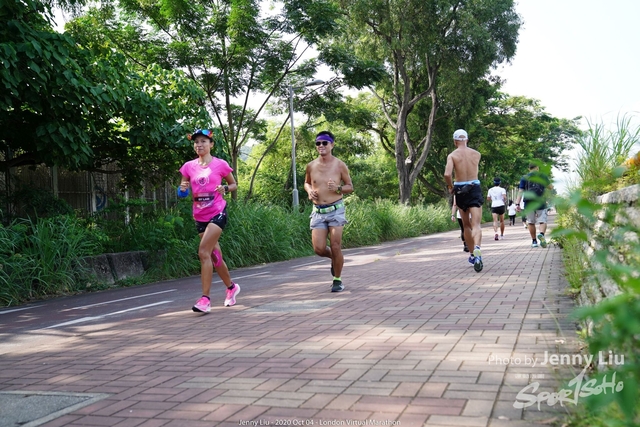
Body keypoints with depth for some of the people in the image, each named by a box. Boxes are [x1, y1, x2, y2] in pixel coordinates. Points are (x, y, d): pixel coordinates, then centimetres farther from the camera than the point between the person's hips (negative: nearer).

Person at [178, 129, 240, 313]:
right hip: (200, 216, 5)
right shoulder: (188, 166, 5)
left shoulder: (220, 164, -4)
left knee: (204, 252, -18)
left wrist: (225, 188, -14)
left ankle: (205, 299, -14)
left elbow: (234, 184, 8)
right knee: (214, 255, 14)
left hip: (217, 213, -5)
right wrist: (182, 190, -11)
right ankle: (231, 287, 36)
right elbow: (183, 191, 12)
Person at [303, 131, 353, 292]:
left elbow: (350, 186, 6)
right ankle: (334, 258, 31)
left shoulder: (340, 165, -3)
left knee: (335, 247, -5)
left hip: (335, 209, -2)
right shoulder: (311, 166, 3)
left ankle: (337, 280, 14)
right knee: (319, 249, -4)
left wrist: (338, 188, -15)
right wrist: (309, 191, -2)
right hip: (318, 211, 3)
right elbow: (306, 182, 21)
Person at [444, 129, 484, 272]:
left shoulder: (452, 155, -4)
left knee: (466, 225, 17)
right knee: (476, 225, -10)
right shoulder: (477, 154, 6)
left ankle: (473, 255, 27)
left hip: (460, 190, 0)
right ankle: (477, 249, -38)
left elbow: (447, 174, -19)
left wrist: (450, 187, -1)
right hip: (475, 189, 0)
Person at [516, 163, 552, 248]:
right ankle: (541, 234, -30)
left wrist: (518, 203, -6)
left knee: (531, 222, 12)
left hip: (529, 203, 1)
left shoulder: (524, 178, 7)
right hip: (541, 203, -1)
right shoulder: (543, 176, 7)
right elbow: (550, 187, 19)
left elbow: (520, 191, -2)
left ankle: (534, 241, 14)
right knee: (542, 221, 0)